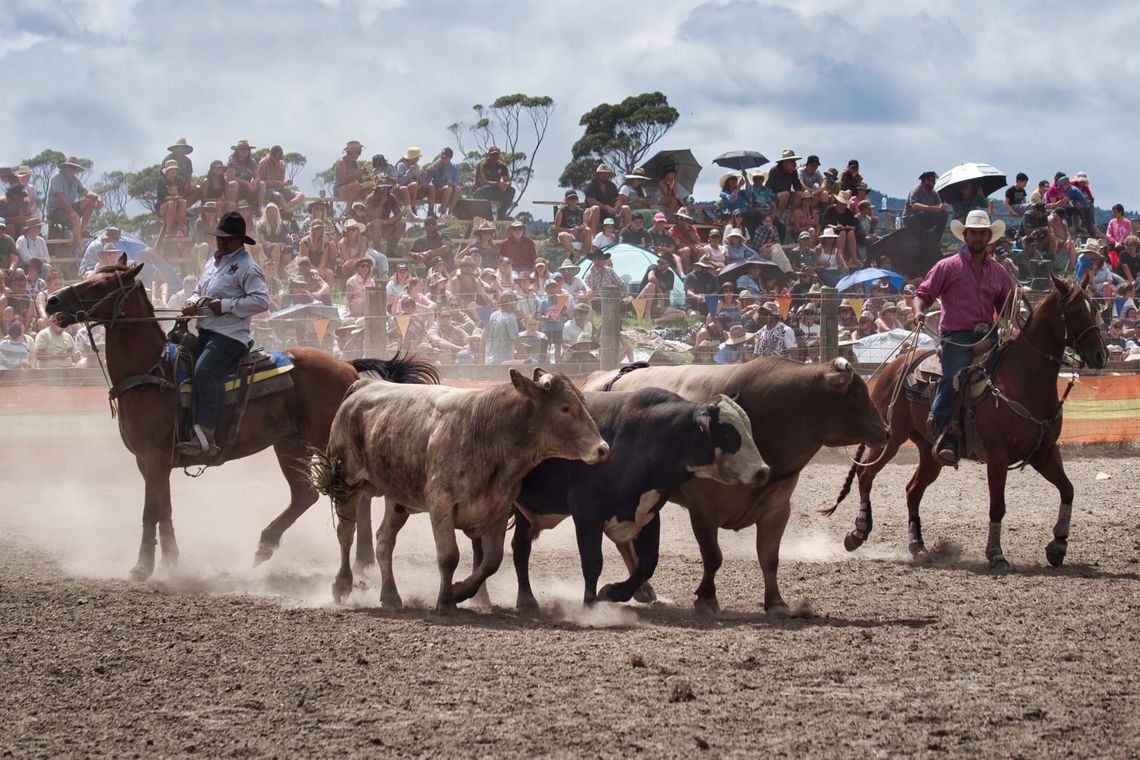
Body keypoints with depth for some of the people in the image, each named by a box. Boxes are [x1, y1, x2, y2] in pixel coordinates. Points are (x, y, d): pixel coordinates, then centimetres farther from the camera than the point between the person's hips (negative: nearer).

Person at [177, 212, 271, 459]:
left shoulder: (246, 267, -8)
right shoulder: (213, 261, 19)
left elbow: (262, 300, -19)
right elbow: (199, 291, 30)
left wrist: (225, 305, -21)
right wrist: (192, 302, 5)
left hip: (230, 335, -10)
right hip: (205, 332, 10)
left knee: (204, 371, -31)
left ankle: (207, 439, -35)